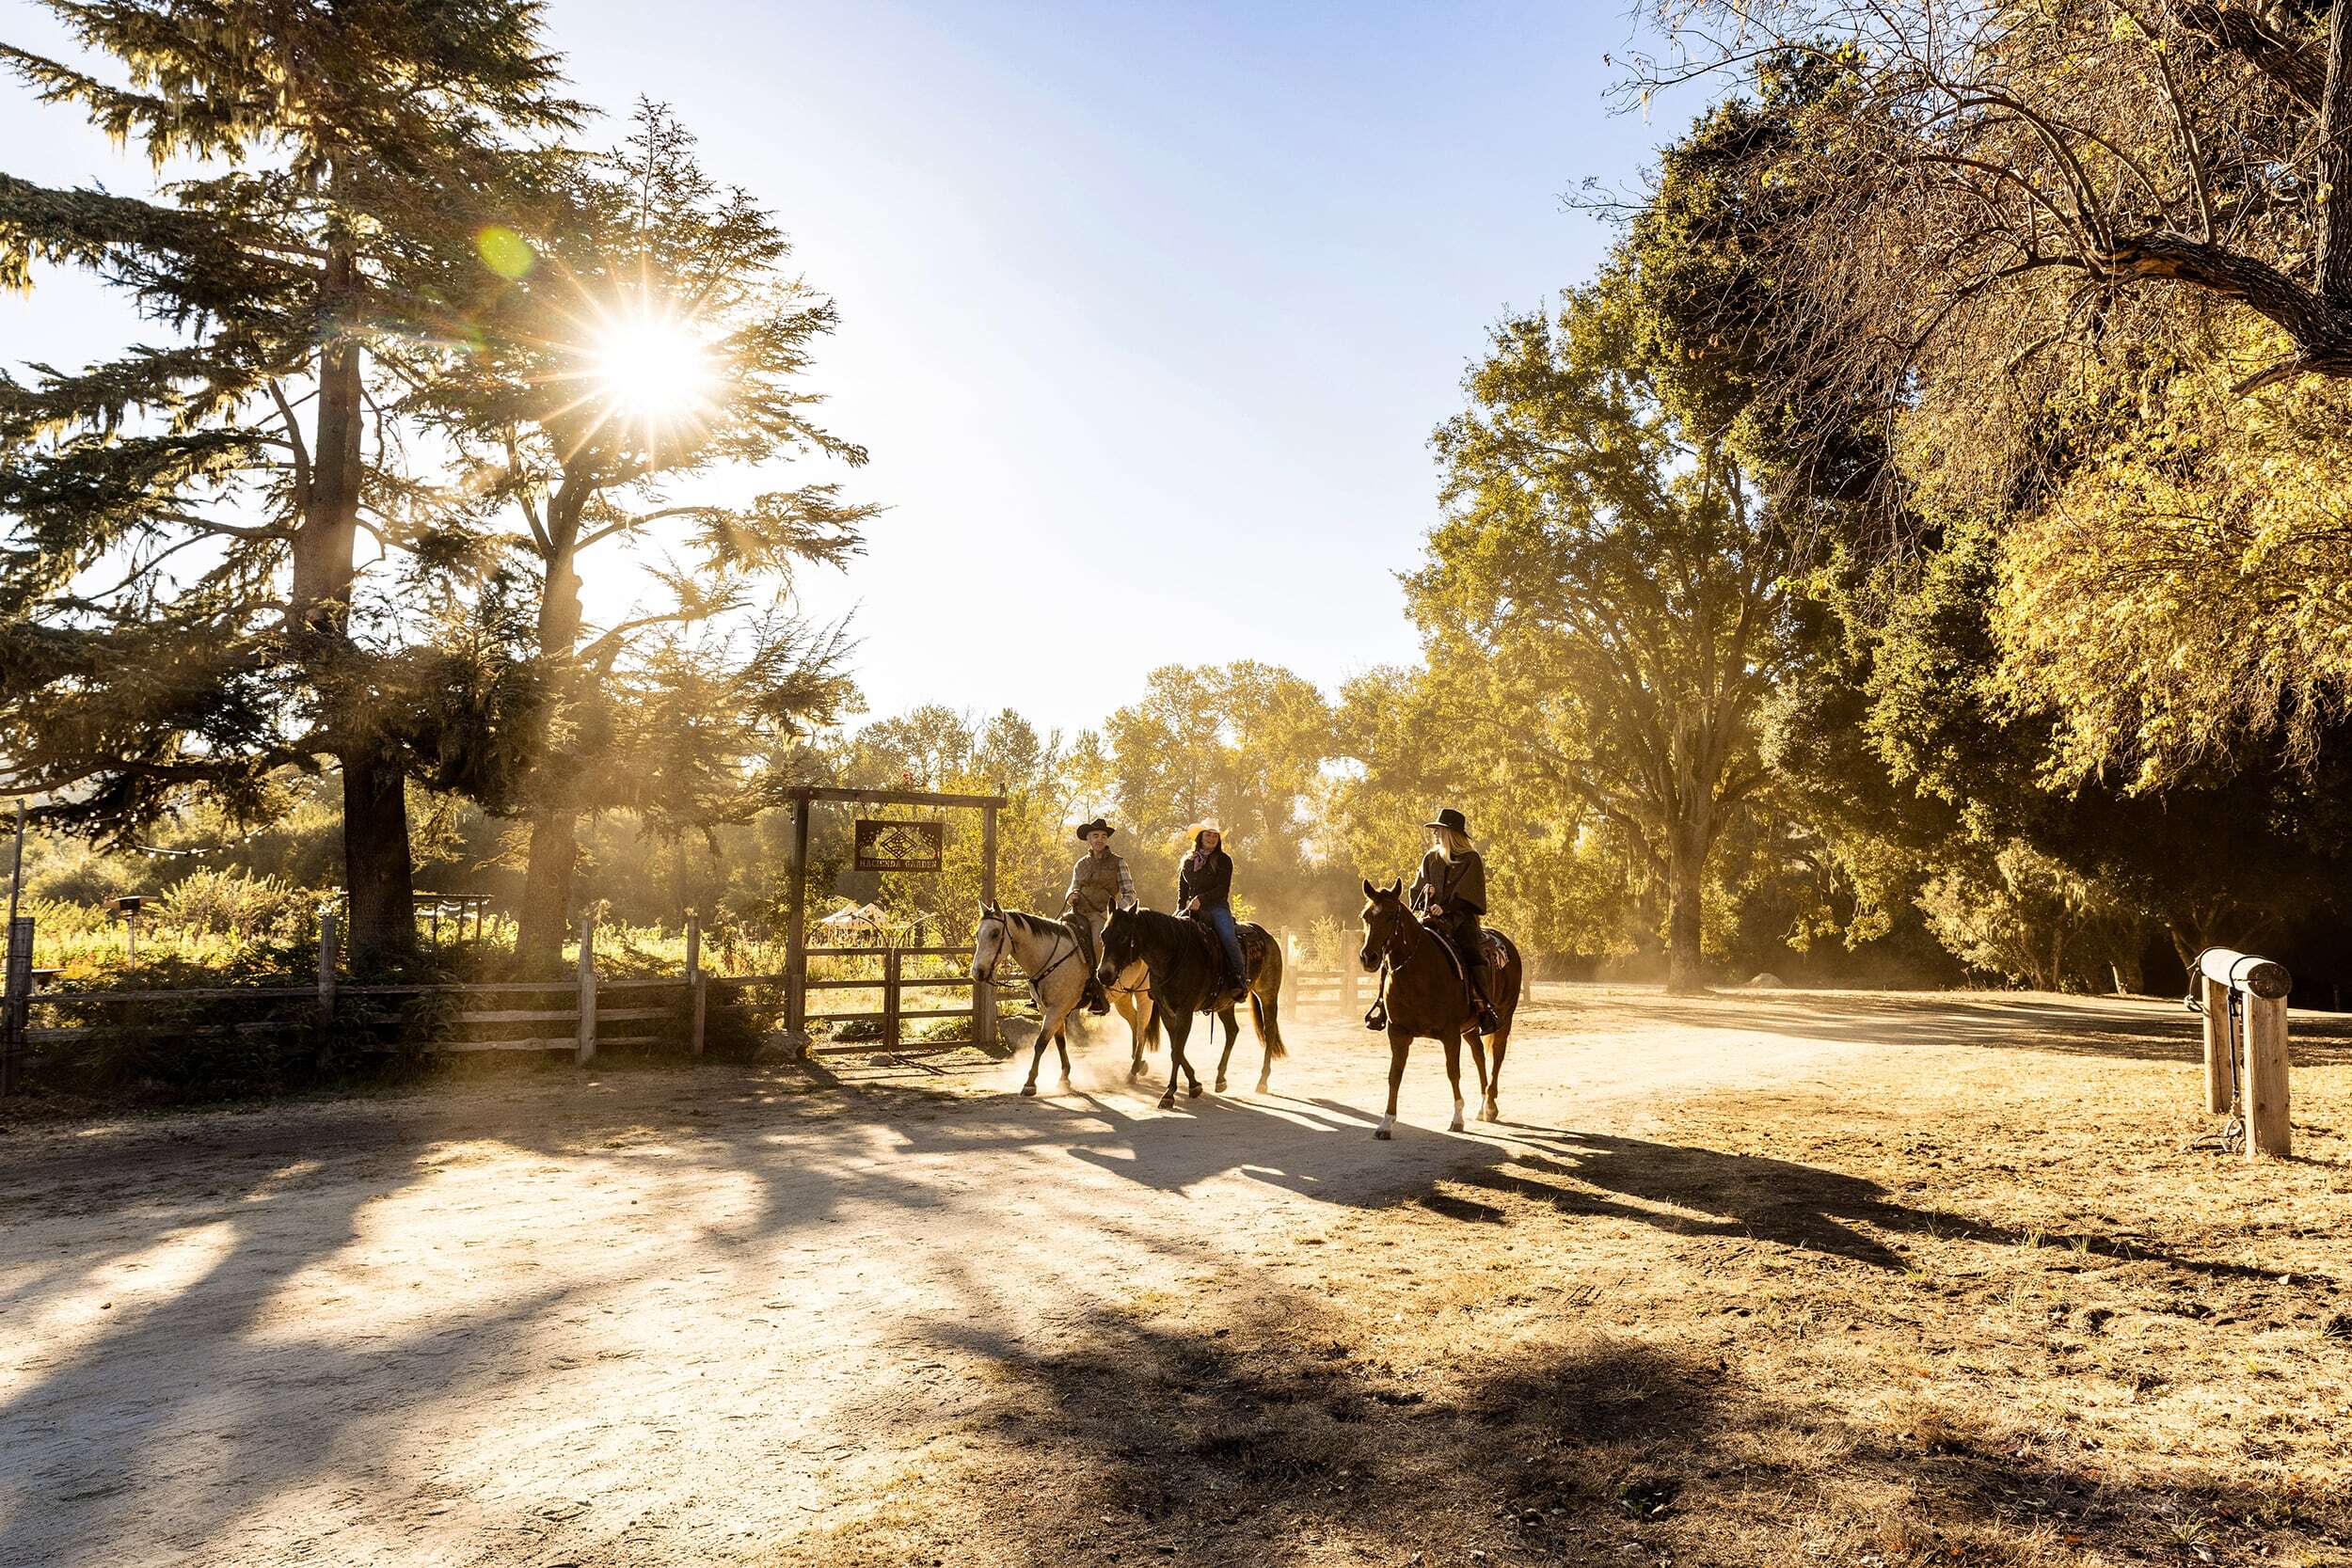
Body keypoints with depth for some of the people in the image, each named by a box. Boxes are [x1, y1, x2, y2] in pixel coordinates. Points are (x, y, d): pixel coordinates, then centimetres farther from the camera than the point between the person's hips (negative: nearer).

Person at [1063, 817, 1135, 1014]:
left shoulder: (1117, 863, 6)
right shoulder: (1080, 864, 18)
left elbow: (1129, 895, 4)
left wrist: (1115, 910, -12)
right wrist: (1070, 897, 2)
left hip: (1103, 915, -4)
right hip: (1079, 914, 4)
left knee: (1099, 941, -36)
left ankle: (1101, 992, -32)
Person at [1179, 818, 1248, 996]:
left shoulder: (1224, 860, 3)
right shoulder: (1187, 861, 16)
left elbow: (1223, 890, -6)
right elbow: (1182, 891, 18)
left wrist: (1201, 899, -18)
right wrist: (1180, 911, 3)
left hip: (1217, 908, -4)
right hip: (1192, 911, 4)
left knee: (1228, 938, -26)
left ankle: (1240, 977, -17)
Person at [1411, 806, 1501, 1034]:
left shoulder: (1471, 859, 3)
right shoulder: (1430, 859, 16)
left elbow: (1466, 897, -6)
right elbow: (1416, 892, 17)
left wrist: (1445, 908, -18)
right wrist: (1426, 893, -6)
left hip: (1461, 918, -3)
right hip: (1431, 918, 3)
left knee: (1472, 954, -27)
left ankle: (1485, 1008, -24)